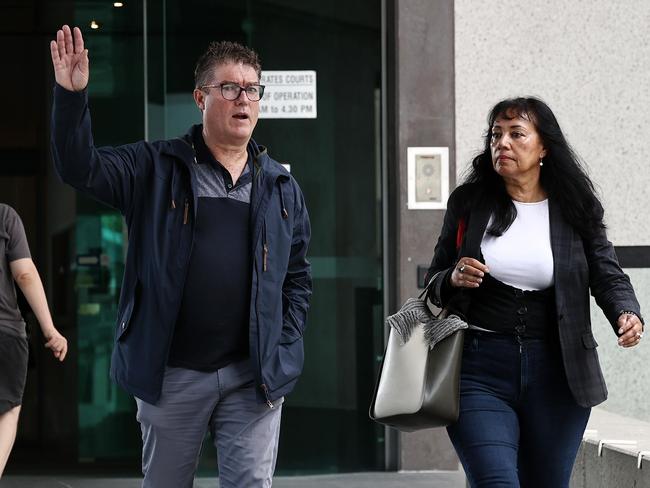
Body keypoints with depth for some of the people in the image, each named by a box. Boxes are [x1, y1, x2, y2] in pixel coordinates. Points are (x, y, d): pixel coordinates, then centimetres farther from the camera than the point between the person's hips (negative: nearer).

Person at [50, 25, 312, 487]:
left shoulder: (282, 187, 9)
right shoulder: (156, 169, 2)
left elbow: (298, 277, 12)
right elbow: (80, 168, -10)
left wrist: (284, 352, 2)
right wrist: (72, 95, -24)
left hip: (253, 376, 1)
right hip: (171, 374, -1)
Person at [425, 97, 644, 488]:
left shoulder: (574, 210, 4)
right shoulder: (468, 203, 7)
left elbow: (608, 276, -1)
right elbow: (434, 283, 13)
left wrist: (627, 314, -22)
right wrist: (453, 280, -11)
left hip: (555, 373, 1)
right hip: (480, 368, -1)